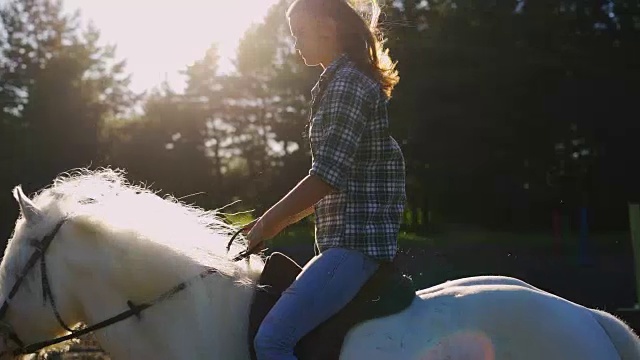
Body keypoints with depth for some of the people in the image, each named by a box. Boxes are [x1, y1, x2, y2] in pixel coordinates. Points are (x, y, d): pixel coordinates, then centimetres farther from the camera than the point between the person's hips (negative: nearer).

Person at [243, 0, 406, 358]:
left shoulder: (347, 83, -13)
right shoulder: (342, 81, 19)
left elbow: (327, 177, -20)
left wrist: (269, 222, -10)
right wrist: (279, 220, 17)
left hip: (356, 240, -11)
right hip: (351, 236, 11)